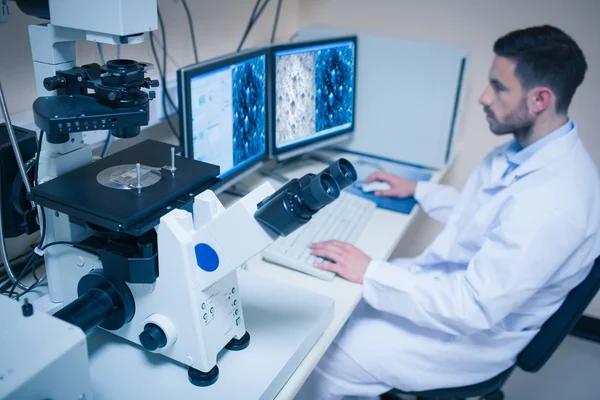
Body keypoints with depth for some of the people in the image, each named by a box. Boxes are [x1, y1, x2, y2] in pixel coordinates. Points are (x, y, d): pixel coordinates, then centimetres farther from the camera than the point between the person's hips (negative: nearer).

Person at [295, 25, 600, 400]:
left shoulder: (555, 200, -33)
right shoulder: (524, 149, -3)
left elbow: (474, 308, -31)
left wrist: (369, 272, -27)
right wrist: (417, 189, 17)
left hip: (469, 336, -9)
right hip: (447, 283, 9)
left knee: (317, 361, -5)